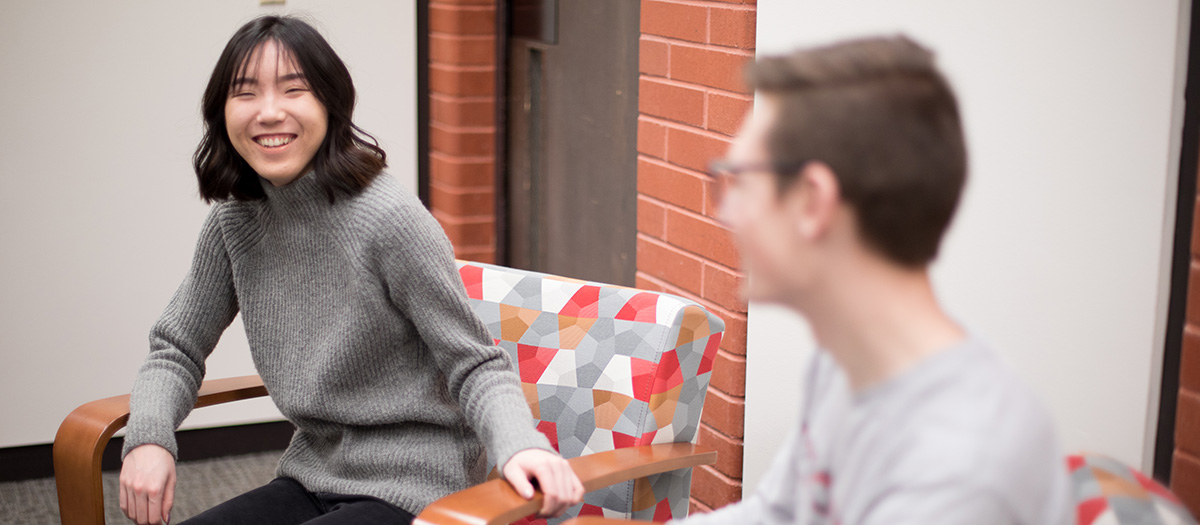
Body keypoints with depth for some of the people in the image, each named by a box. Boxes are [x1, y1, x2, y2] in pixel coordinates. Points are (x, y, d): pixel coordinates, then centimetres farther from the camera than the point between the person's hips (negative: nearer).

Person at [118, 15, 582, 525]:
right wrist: (148, 436, -10)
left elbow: (474, 366, -15)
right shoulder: (234, 222, 1)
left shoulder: (390, 219, -19)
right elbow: (177, 348, 10)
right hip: (313, 478, 6)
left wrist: (520, 444, -35)